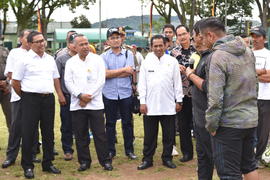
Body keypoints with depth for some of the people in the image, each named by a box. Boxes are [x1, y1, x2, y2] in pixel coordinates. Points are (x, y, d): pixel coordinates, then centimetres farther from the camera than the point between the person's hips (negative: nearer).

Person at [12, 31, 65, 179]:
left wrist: (60, 94, 8)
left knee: (48, 132, 11)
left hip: (48, 98, 5)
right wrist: (25, 97, 3)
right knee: (28, 133, -1)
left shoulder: (50, 59, 12)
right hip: (31, 99, -5)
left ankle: (48, 164, 22)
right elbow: (15, 82, -3)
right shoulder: (24, 60, -5)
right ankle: (27, 166, 9)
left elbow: (55, 78, 19)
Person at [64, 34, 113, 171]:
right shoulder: (70, 62, 8)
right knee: (80, 135, 6)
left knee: (100, 134, 0)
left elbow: (101, 80, -3)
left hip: (95, 103, -2)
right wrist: (80, 95, -12)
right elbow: (68, 82, 2)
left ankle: (105, 160, 9)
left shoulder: (97, 59, 3)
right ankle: (84, 161, 18)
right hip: (77, 104, 2)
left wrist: (89, 97, -9)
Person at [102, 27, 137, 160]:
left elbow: (130, 72, -10)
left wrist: (111, 74, -9)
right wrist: (123, 70, -10)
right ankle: (110, 150, 18)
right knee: (110, 123, 7)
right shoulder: (104, 56, 4)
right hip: (109, 94, 0)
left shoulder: (128, 54, 3)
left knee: (127, 122, 7)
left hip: (126, 93, 0)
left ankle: (129, 150, 17)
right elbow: (105, 73, -11)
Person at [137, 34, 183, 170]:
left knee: (169, 135, 8)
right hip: (150, 105, 0)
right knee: (149, 135, 7)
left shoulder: (172, 61, 2)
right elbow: (142, 83, 4)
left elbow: (177, 82, 5)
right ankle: (147, 159, 17)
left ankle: (167, 158, 21)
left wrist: (178, 101, 2)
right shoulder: (146, 62, 4)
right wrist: (142, 102, -2)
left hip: (168, 105, 0)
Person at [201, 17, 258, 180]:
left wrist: (211, 124, -12)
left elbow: (215, 97, -21)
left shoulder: (217, 56, -18)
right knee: (249, 166, 20)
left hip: (229, 123, -8)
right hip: (251, 119, 8)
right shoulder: (248, 51, 6)